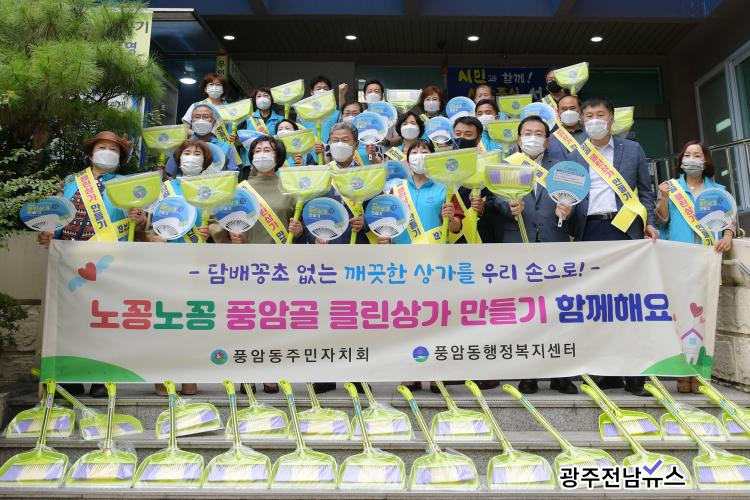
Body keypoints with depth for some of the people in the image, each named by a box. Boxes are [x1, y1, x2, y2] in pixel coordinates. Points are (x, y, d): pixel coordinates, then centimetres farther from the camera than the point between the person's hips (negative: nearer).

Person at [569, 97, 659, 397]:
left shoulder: (632, 149, 14)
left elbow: (645, 191, 15)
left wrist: (648, 222, 3)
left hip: (624, 229, 0)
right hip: (590, 231, 0)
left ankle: (635, 374, 6)